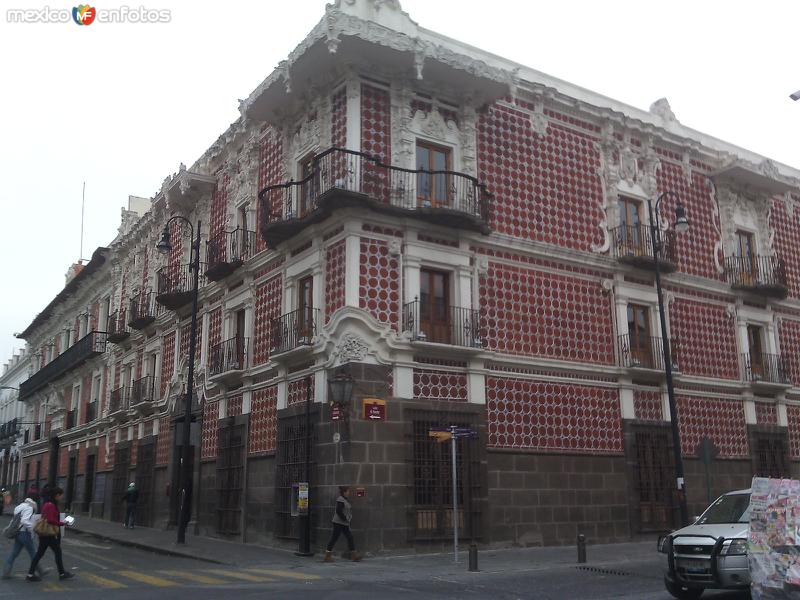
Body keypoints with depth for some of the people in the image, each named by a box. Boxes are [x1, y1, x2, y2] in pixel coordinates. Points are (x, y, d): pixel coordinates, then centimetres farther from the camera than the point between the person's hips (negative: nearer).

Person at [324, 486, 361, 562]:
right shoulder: (340, 500, -15)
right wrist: (345, 519, -18)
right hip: (339, 523, -10)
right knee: (334, 538, -4)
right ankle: (327, 555, 4)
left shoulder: (345, 500, 15)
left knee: (350, 537, 7)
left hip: (344, 524, 10)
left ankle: (354, 555, 9)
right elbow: (338, 511, -23)